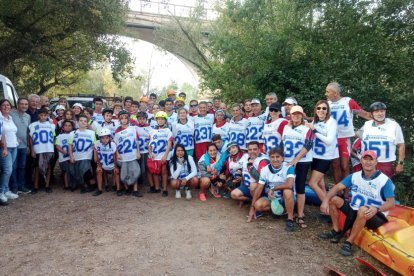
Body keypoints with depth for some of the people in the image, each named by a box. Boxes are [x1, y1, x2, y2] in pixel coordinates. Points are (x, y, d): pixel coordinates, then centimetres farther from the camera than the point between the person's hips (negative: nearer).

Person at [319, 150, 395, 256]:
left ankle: (349, 243, -25)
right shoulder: (355, 176, -1)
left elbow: (391, 203, -20)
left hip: (375, 217, -6)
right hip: (354, 211, 6)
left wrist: (377, 209, -40)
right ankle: (336, 231, 1)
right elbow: (337, 188, -5)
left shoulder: (384, 180, -15)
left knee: (363, 210, -39)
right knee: (333, 199, -8)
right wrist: (325, 200, -22)